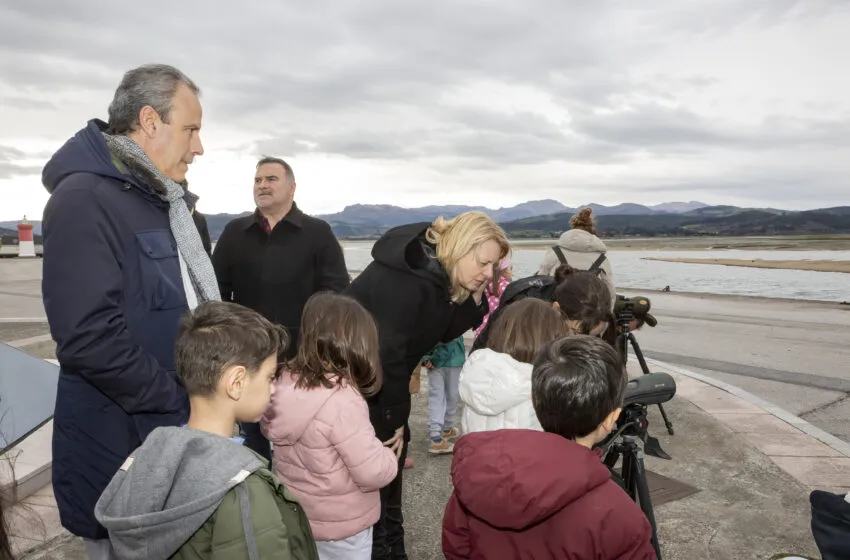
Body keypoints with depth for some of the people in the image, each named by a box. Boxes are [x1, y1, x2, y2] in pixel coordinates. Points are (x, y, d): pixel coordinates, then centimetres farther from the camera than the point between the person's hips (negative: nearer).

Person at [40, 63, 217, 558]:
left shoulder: (165, 202, 10)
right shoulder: (85, 199, -19)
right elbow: (90, 338, -27)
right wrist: (182, 406, -18)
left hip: (182, 436, 8)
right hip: (122, 448, -8)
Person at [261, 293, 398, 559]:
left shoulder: (287, 383, -11)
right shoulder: (342, 402, -32)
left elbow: (269, 430, 10)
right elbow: (374, 472, -28)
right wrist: (390, 456, -6)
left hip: (294, 515, 6)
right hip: (340, 526, -6)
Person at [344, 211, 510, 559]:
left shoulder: (439, 273, -2)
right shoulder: (406, 278, -30)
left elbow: (447, 332, 4)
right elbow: (386, 351, -28)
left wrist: (475, 297, -12)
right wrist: (395, 419, -18)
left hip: (381, 374, 9)